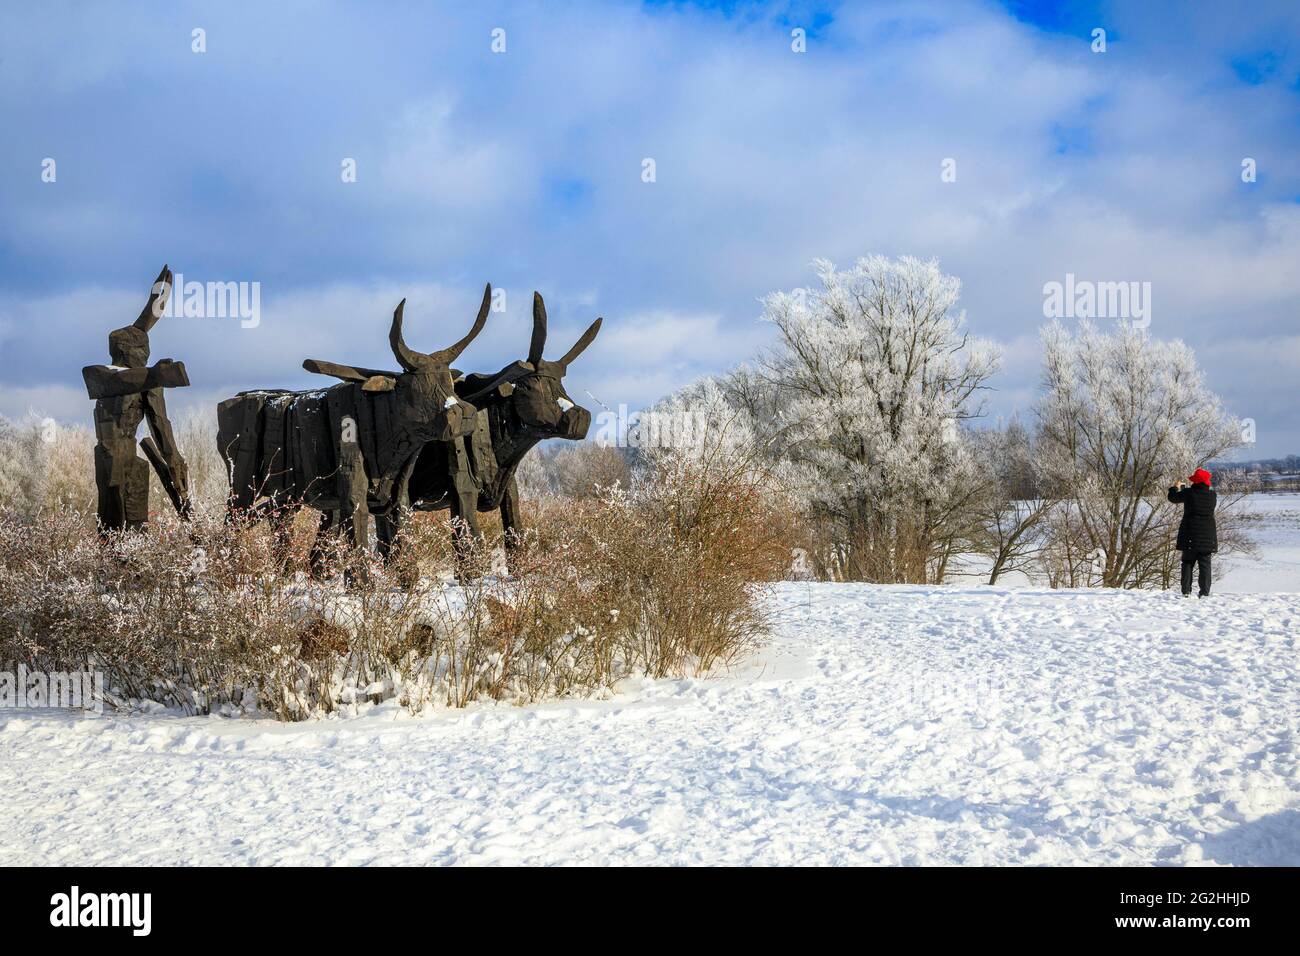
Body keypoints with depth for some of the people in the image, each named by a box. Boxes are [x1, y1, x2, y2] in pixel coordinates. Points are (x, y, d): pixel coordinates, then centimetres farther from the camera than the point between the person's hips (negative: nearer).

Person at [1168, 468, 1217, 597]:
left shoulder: (1188, 493, -9)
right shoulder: (1212, 495, -1)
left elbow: (1173, 498, 5)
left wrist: (1176, 487, 28)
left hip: (1190, 535, -1)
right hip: (1207, 535, 1)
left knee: (1188, 562, 8)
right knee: (1205, 563, 5)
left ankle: (1186, 591, 4)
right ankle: (1205, 591, -1)